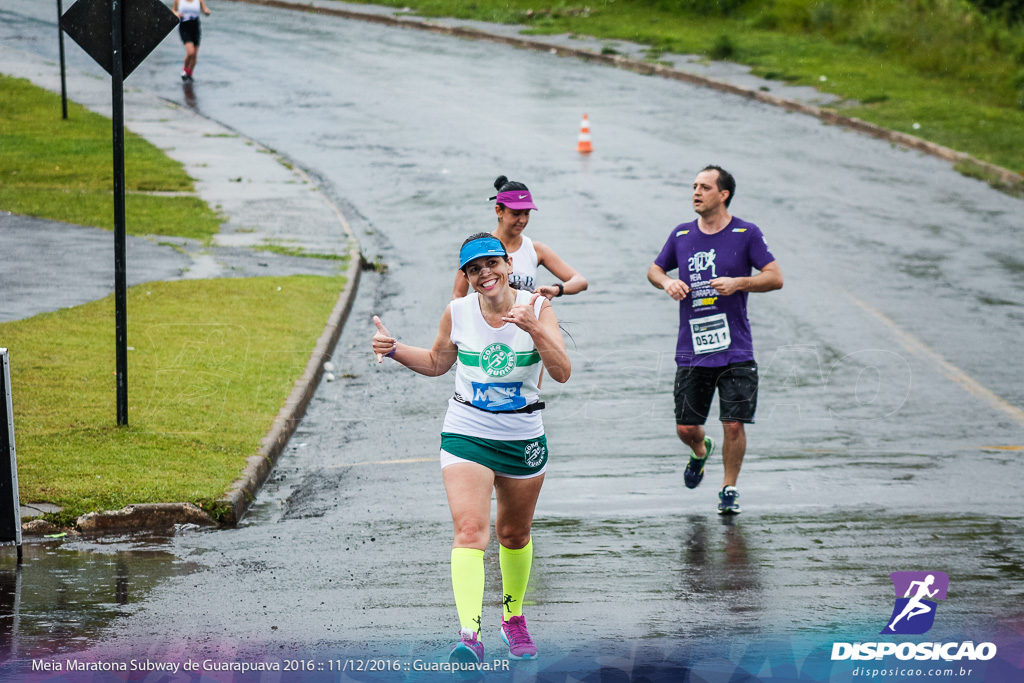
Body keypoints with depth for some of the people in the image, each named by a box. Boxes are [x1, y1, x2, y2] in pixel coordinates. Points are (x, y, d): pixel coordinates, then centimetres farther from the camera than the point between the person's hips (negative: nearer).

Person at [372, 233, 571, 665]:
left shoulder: (536, 308, -8)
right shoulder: (458, 313, -3)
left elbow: (562, 373, -18)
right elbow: (437, 363, 15)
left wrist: (534, 328, -31)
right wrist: (394, 350, -1)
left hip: (523, 437, 1)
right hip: (466, 433, -1)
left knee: (514, 534, 17)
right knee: (469, 530, -19)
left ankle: (513, 617, 42)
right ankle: (470, 635, -30)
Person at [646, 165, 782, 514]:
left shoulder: (746, 234, -2)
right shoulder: (681, 234, 7)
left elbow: (775, 277, -4)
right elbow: (654, 269, 21)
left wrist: (738, 282, -19)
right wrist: (667, 282, -2)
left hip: (735, 351, -3)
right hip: (691, 352, 3)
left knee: (734, 425, -6)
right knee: (685, 428, 5)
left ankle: (729, 489, 15)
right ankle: (700, 451, 40)